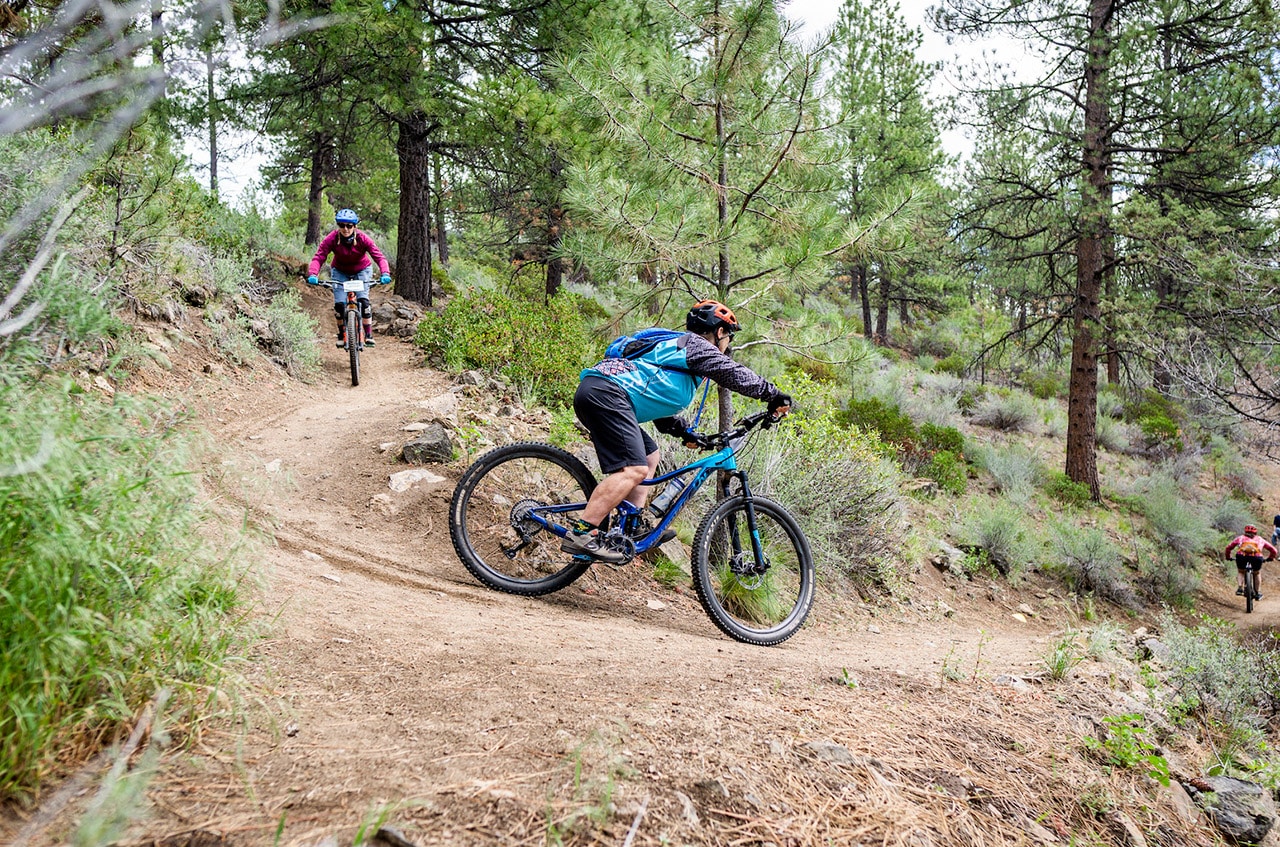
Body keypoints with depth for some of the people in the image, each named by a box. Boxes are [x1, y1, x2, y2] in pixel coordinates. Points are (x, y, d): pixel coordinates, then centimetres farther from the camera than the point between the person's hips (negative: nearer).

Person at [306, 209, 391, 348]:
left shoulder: (362, 239, -28)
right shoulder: (331, 239, -26)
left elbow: (379, 256, -33)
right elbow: (318, 257, -30)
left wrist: (385, 273, -51)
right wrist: (312, 275, -48)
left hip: (361, 270, -1)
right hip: (340, 271, 1)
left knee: (363, 300, -19)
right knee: (339, 303, -12)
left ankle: (369, 335, -8)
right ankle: (342, 335, 9)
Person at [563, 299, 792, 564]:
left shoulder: (676, 348, 32)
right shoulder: (695, 345, 4)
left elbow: (657, 403, 35)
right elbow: (735, 374, -4)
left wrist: (685, 432, 29)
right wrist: (775, 396, 4)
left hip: (594, 392, 11)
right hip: (605, 393, -11)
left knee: (649, 455, 21)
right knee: (634, 469, -20)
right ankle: (581, 534, -24)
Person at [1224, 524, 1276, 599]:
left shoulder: (1240, 538, 30)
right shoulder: (1260, 540, 31)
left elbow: (1228, 548, 30)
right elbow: (1273, 550, 36)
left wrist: (1228, 557, 46)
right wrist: (1271, 558, 52)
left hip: (1241, 556, 0)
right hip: (1256, 557, 0)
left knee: (1240, 572, 29)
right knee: (1257, 574, 30)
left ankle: (1240, 588, 9)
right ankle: (1258, 593, 30)